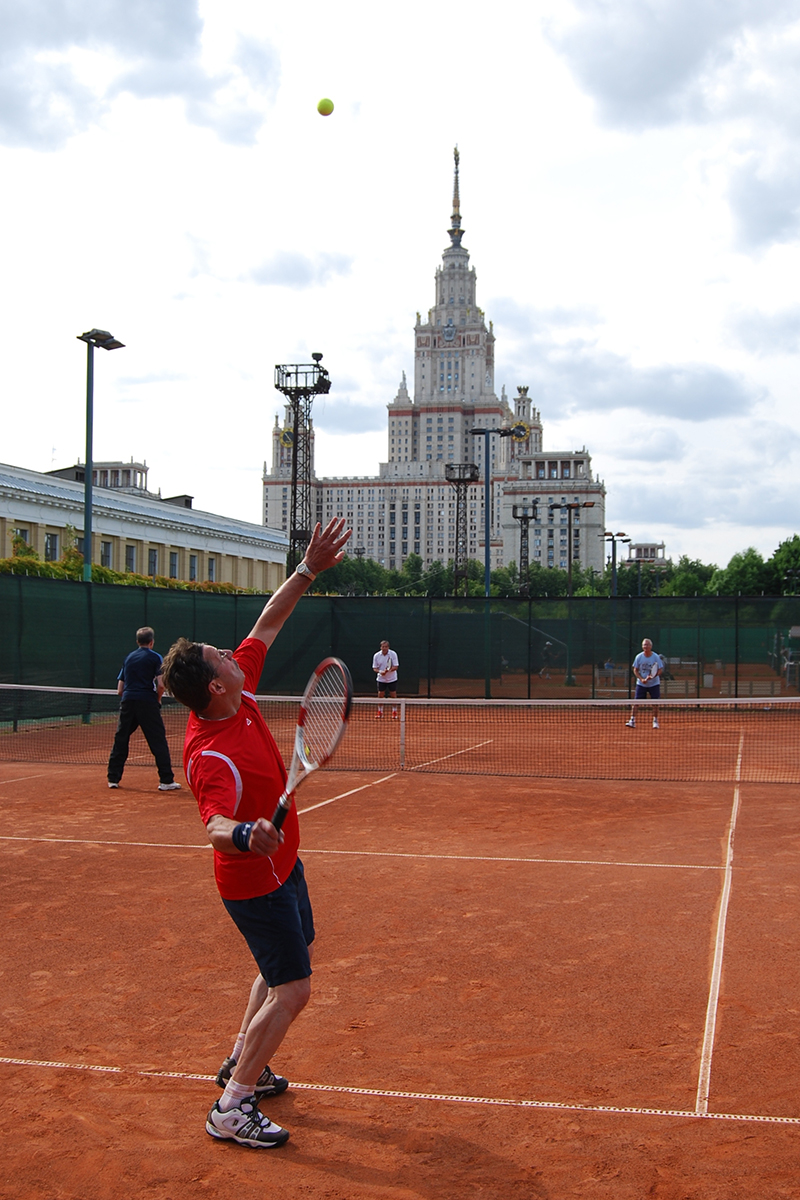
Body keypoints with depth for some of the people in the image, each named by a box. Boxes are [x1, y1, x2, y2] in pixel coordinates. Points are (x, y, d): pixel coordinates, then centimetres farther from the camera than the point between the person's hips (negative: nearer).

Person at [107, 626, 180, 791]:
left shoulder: (129, 658, 18)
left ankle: (113, 778, 14)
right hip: (147, 702, -4)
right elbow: (161, 684, -9)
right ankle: (166, 780, -3)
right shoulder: (155, 658, 3)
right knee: (158, 740, -1)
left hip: (127, 702, 4)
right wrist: (158, 700, 6)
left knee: (120, 740, 13)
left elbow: (120, 689, 17)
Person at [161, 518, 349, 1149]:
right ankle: (232, 1108, 6)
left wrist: (309, 570, -3)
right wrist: (243, 835, -69)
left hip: (280, 864, 10)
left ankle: (241, 1062, 40)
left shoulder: (239, 692, -10)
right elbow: (216, 825, -47)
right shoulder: (213, 756, -35)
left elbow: (268, 624, 0)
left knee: (286, 964, 24)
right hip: (257, 880, -10)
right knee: (292, 990, -5)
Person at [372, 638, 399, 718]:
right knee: (380, 695, 2)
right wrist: (380, 672, -24)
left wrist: (389, 670, -30)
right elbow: (374, 668, -3)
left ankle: (394, 712, 14)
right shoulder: (376, 655, -6)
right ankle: (380, 712, 15)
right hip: (381, 679, 1)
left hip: (392, 679, -1)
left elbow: (396, 667, -11)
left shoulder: (393, 654, -10)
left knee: (393, 695, 1)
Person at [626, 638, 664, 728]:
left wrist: (653, 676, -24)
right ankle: (632, 721, -5)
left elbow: (660, 670, -6)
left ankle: (655, 721, 14)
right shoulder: (639, 657, -5)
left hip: (654, 683, -1)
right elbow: (635, 670, 0)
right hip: (641, 684, 1)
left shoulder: (656, 657, -9)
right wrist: (642, 679, -15)